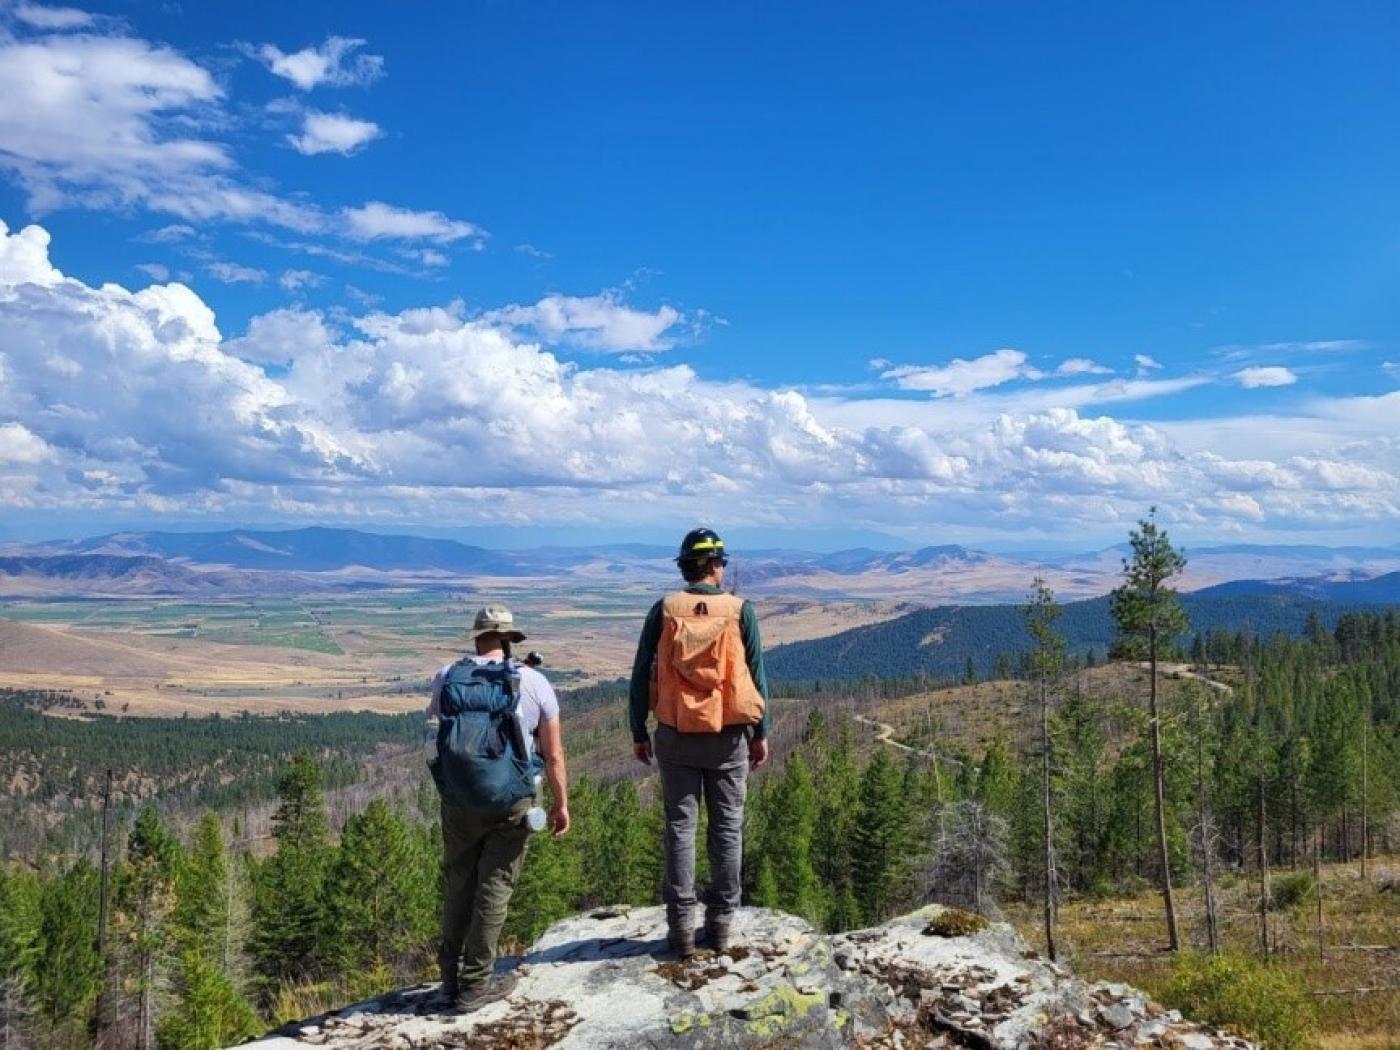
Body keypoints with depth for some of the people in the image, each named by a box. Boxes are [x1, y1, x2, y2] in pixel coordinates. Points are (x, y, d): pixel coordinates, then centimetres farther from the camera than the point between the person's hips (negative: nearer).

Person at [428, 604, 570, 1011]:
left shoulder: (446, 677, -3)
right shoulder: (534, 682, -7)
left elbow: (436, 738, 12)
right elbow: (553, 755, -4)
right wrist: (560, 803, 7)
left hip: (458, 800, 2)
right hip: (512, 802, -2)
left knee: (458, 885, 17)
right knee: (494, 887, 9)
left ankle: (451, 975, 27)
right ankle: (475, 984, 15)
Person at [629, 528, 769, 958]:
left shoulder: (664, 610, -2)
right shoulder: (740, 610, -4)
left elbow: (641, 675, 0)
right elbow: (756, 674, -1)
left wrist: (638, 732, 9)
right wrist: (761, 733, 8)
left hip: (676, 736, 1)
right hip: (729, 737, 0)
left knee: (680, 827, 7)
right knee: (727, 828, 9)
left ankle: (681, 926, 8)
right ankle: (721, 922, 15)